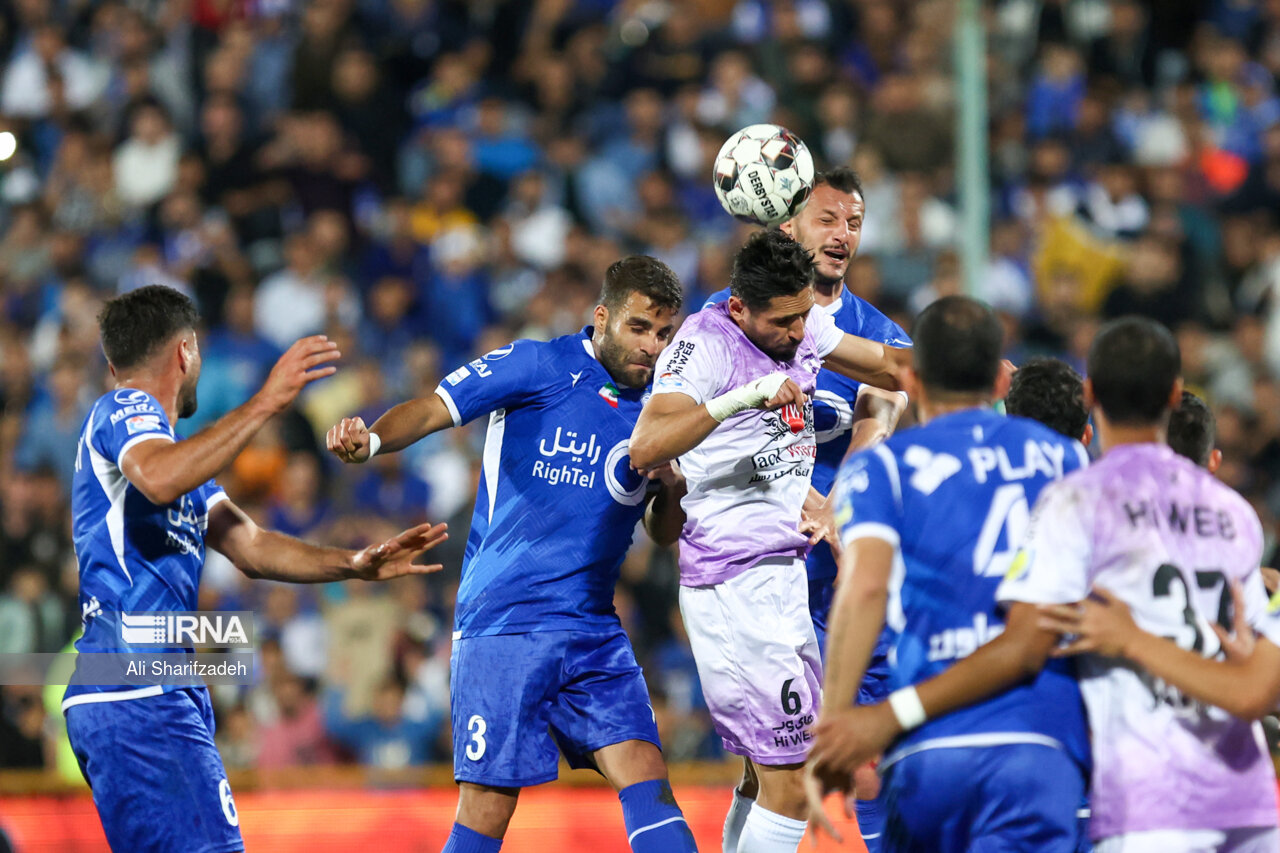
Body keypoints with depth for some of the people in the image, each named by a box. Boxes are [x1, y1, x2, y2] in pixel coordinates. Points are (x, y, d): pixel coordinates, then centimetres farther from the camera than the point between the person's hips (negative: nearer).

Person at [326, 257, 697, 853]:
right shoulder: (537, 367, -4)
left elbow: (664, 534, 19)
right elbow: (432, 410, -11)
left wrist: (672, 491, -4)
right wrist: (371, 439, -31)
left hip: (593, 630, 5)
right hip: (501, 625, -5)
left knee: (645, 777, -10)